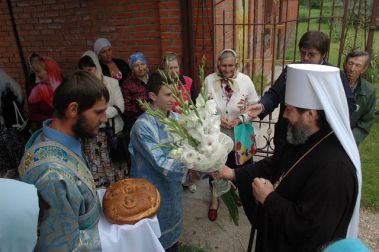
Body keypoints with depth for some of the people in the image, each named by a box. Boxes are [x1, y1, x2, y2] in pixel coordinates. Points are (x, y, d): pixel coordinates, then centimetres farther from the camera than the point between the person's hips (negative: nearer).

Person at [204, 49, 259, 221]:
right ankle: (214, 200, 37)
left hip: (238, 134, 1)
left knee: (236, 167, 20)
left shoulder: (245, 80, -8)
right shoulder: (209, 80, -8)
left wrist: (241, 119, -20)